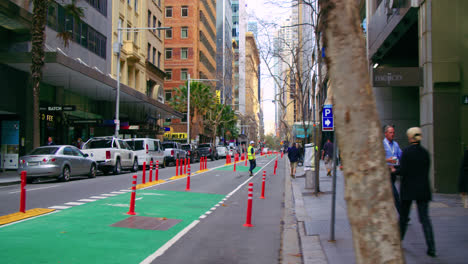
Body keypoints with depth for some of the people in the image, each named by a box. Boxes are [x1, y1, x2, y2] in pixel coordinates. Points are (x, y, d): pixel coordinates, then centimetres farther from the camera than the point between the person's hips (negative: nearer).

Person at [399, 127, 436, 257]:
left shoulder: (406, 151, -11)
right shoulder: (425, 152, 3)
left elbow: (403, 171, -14)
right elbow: (426, 170, 9)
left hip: (408, 188, -3)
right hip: (423, 189, 3)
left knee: (403, 216, 13)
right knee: (425, 217, 2)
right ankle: (431, 247, -6)